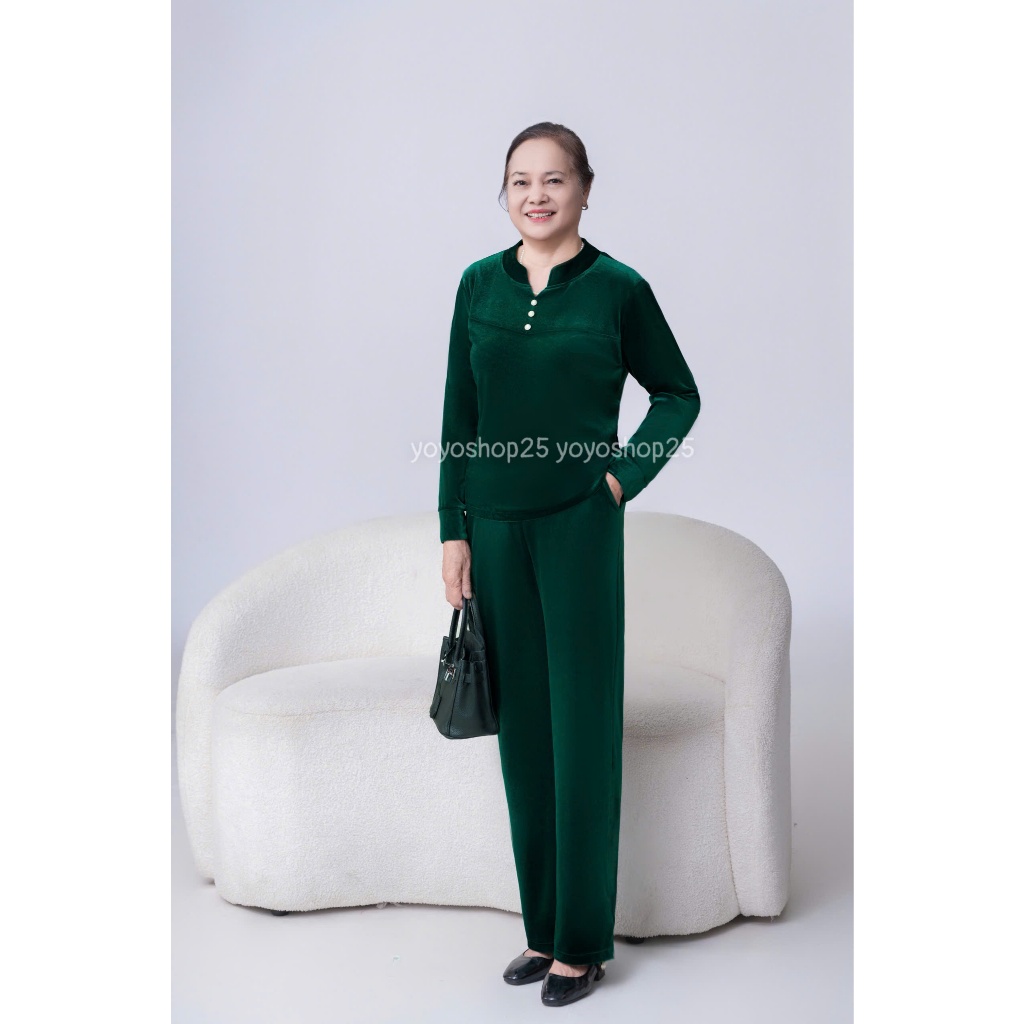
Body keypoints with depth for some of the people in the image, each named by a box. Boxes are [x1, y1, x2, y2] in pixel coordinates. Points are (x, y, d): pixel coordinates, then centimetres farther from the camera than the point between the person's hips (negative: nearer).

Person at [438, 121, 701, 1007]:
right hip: (495, 526, 4)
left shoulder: (618, 288, -3)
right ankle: (542, 927, 24)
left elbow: (679, 394, 7)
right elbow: (459, 416, 8)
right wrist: (454, 530, 3)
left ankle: (583, 942, 13)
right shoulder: (480, 284, 7)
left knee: (581, 726, 2)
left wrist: (625, 475, -6)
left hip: (579, 525, -4)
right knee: (522, 727, 10)